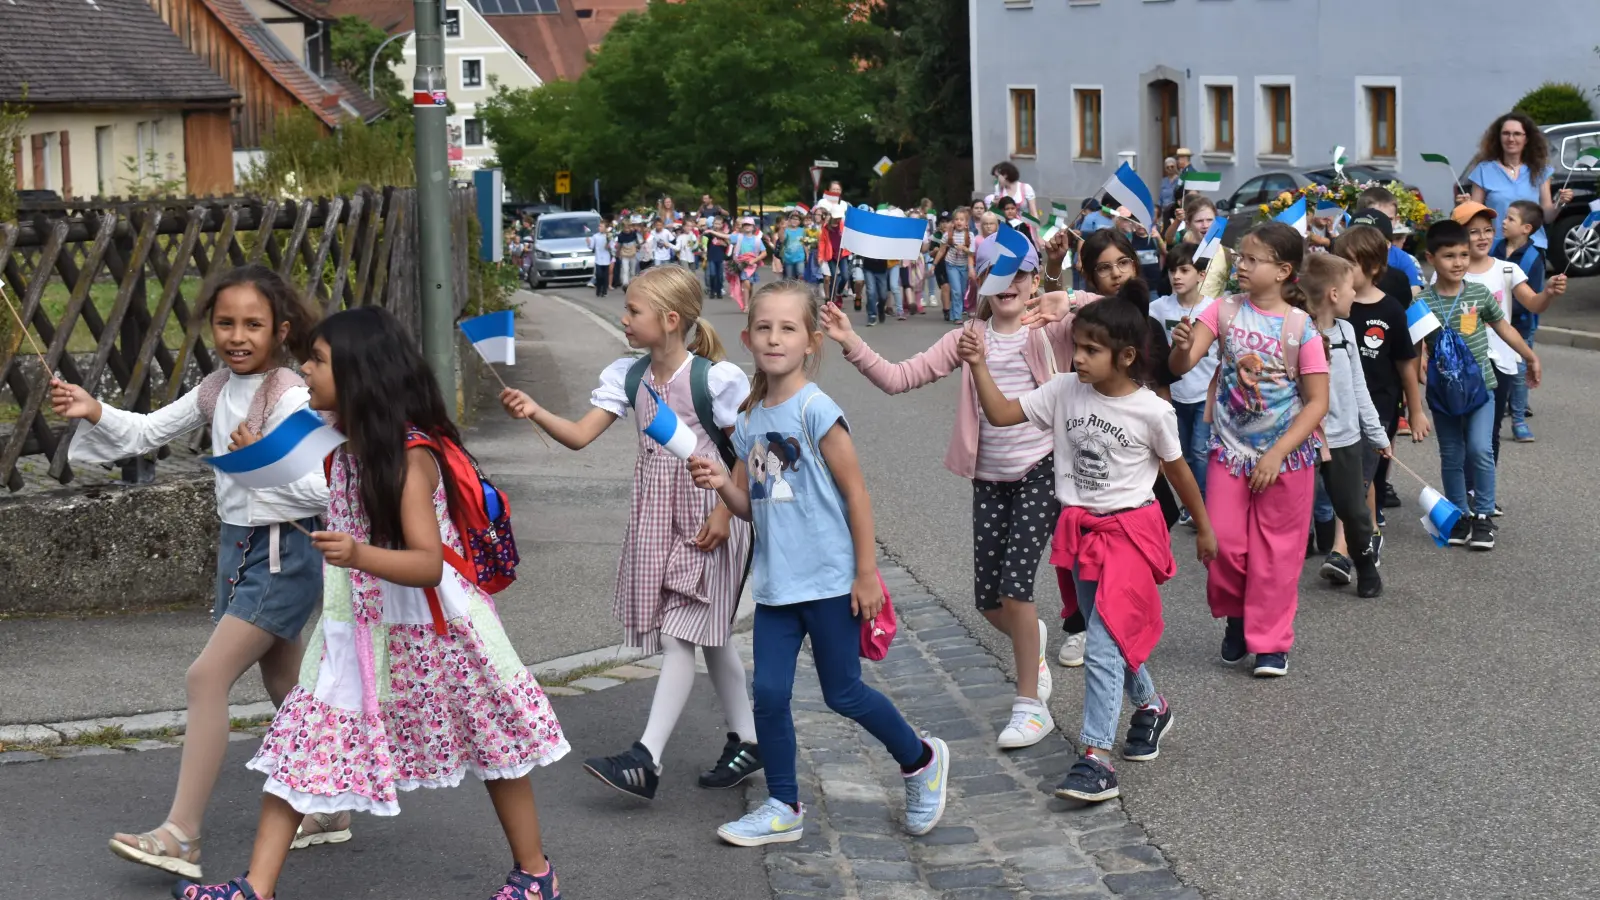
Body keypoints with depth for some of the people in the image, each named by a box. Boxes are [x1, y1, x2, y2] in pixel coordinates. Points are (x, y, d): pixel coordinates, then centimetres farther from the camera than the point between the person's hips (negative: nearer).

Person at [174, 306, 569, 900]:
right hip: (357, 626, 7)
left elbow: (428, 563, -29)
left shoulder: (409, 455, -23)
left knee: (490, 742, 11)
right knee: (302, 742, -2)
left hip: (426, 626, -7)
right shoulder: (345, 444, 1)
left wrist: (358, 555, -45)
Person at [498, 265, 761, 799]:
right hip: (656, 518, 7)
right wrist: (536, 413, -20)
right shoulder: (628, 378, 3)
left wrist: (725, 511, -15)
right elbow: (579, 436, -4)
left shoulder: (716, 380, -14)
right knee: (709, 634, 14)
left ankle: (646, 759, -12)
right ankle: (746, 741, 25)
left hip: (705, 519, -7)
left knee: (681, 633, -9)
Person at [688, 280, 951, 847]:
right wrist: (721, 484, -9)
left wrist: (868, 573, -13)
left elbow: (856, 493, -12)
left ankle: (921, 761, 28)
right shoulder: (749, 419, 7)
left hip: (828, 581, -6)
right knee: (769, 694, 3)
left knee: (843, 694, 5)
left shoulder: (815, 410, -14)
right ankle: (783, 809, 17)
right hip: (775, 582, 6)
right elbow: (749, 505, 12)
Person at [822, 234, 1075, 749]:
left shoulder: (1052, 331, -5)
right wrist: (852, 344, -14)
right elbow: (898, 378, -1)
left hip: (1041, 471, -4)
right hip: (990, 478, 4)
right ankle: (1033, 639, 44)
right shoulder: (968, 339, 5)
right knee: (988, 600, 7)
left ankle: (1031, 705, 2)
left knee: (1015, 585, -15)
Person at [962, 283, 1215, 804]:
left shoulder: (1152, 411, -12)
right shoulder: (1064, 392, -3)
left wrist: (1204, 528, 12)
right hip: (1079, 530, 5)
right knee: (1112, 638, 19)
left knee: (1102, 647, -13)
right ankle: (1151, 707, 45)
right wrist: (979, 367, -16)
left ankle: (1096, 758, -13)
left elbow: (1178, 470, 1)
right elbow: (1001, 414, -4)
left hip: (1130, 531, -5)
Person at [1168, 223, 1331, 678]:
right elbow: (1182, 366, -11)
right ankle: (1236, 616, 28)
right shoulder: (1226, 310, -4)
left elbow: (1317, 401, -11)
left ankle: (1270, 641, 18)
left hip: (1285, 454, -2)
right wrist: (1182, 347, -35)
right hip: (1230, 448, 2)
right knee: (1223, 542, 1)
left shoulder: (1300, 327, -12)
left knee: (1276, 552, 5)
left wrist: (1277, 454, -17)